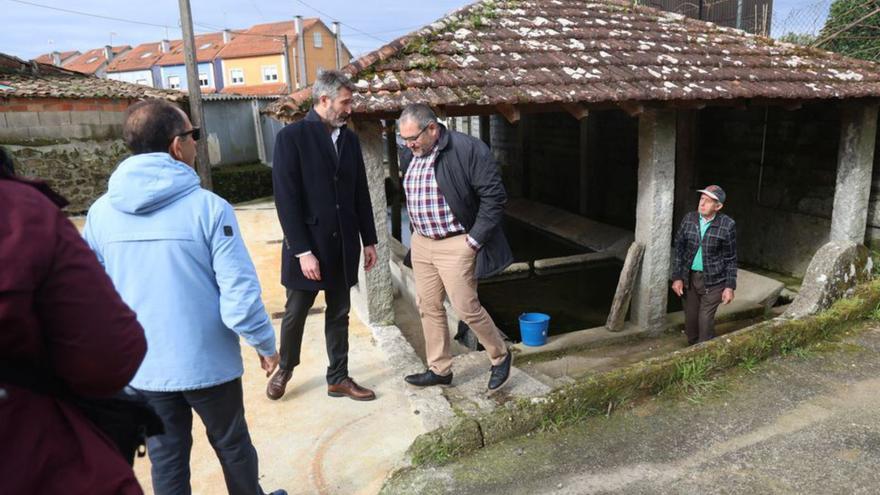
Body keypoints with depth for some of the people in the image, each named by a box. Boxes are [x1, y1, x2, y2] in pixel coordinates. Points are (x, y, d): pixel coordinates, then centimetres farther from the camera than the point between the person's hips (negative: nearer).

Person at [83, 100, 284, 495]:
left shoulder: (100, 212, -6)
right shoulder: (208, 207, -18)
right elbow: (240, 294, -20)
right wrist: (266, 345, -4)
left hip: (141, 368, 4)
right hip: (208, 362, -3)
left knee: (166, 461, 19)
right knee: (232, 446, 20)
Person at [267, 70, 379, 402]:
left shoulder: (350, 139, 8)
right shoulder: (291, 137, -9)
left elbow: (361, 194, 11)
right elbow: (286, 200, -14)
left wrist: (369, 240, 9)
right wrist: (303, 250, -17)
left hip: (343, 245, 5)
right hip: (307, 245, -4)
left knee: (339, 314, 13)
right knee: (295, 314, 10)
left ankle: (338, 379, 26)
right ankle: (285, 369, 35)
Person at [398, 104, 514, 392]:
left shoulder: (468, 149, -16)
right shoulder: (413, 154, 8)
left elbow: (494, 197, -16)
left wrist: (474, 240, -16)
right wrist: (416, 231, 14)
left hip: (456, 245, -7)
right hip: (421, 244, 7)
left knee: (466, 308, -3)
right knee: (429, 308, 11)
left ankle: (500, 356, 22)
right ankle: (439, 370, 27)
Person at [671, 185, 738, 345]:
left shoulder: (727, 225, -10)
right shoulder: (689, 219, -2)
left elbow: (731, 258, -4)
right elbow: (679, 249, 4)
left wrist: (730, 286, -6)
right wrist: (677, 277, 0)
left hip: (713, 281, -3)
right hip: (690, 278, 3)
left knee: (705, 321, -4)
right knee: (690, 320, 11)